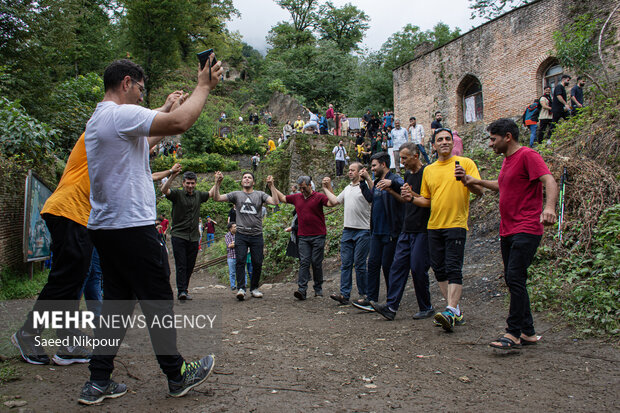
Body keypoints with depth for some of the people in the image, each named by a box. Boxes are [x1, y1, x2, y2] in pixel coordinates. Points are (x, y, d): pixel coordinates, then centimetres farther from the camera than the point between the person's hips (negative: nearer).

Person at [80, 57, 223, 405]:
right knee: (157, 301, 2)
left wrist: (170, 107, 33)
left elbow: (143, 143, 29)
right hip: (132, 227, -10)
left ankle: (98, 383, 18)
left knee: (117, 301, 13)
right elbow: (179, 123, -25)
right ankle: (178, 376, 16)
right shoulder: (122, 114, -14)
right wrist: (204, 86, -11)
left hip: (104, 227, 10)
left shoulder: (98, 120, 18)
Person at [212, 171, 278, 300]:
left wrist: (271, 185, -14)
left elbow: (275, 202, -6)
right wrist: (217, 183, -9)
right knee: (240, 261, -9)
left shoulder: (260, 194, 8)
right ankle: (241, 288, -7)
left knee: (257, 263, 4)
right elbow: (217, 198, 1)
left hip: (257, 235, 1)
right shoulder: (236, 194, 9)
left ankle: (254, 288, 18)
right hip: (241, 235, 0)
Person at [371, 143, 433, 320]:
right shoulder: (408, 174, 16)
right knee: (398, 266, 1)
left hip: (422, 230, -8)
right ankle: (391, 307, 1)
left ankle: (426, 308, 13)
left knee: (418, 269, -3)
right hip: (406, 230, 8)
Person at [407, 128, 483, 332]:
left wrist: (465, 179, -25)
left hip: (456, 224, -6)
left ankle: (451, 312, -15)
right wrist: (412, 198, 0)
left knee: (453, 269, -12)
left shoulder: (465, 163, 0)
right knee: (439, 269, 7)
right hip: (434, 226, 6)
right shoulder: (428, 170, 14)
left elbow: (479, 191, -7)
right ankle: (456, 310, 17)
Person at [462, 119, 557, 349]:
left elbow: (549, 180, -23)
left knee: (515, 277, -14)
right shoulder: (507, 159, 18)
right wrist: (477, 182, 27)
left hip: (526, 230, -9)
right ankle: (528, 332, 19)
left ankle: (514, 333, -8)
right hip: (507, 231, 10)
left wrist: (549, 207, -39)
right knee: (512, 280, 10)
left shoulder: (527, 155, -10)